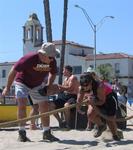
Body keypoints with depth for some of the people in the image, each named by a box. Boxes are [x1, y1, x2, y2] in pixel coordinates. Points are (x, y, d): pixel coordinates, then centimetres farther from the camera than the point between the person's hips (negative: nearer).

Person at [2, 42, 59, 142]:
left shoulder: (52, 62, -18)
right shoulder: (29, 58, -33)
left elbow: (53, 73, 7)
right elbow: (13, 71, -22)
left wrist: (49, 86, -4)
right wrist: (8, 87, -14)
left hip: (37, 85, 5)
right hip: (22, 82, -4)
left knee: (45, 106, -2)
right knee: (22, 104, -21)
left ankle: (47, 133, 9)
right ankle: (22, 133, -11)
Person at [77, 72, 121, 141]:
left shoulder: (99, 86, -39)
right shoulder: (82, 89, -22)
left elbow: (102, 101, -33)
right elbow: (79, 100, -23)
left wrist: (93, 103, -49)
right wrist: (78, 108, -41)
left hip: (110, 98, -5)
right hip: (98, 99, 5)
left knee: (110, 119, -3)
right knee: (91, 115, -14)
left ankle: (115, 135, 25)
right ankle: (101, 125, 16)